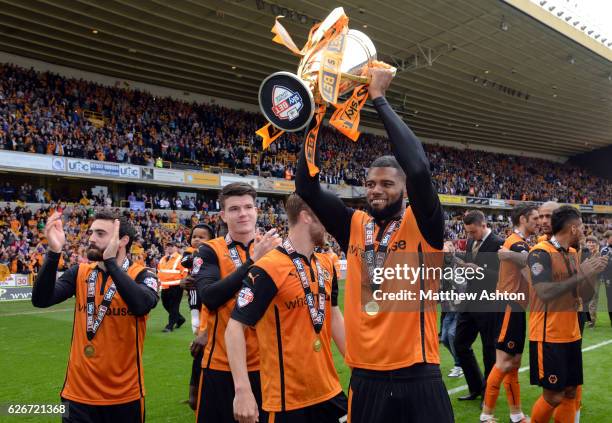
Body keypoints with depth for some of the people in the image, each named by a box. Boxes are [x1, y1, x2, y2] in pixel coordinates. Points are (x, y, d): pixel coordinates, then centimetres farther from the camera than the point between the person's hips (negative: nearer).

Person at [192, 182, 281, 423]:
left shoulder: (272, 248, 3)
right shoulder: (210, 251, -4)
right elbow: (209, 297, -19)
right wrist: (253, 261, -24)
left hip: (265, 362, 2)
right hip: (222, 364, -2)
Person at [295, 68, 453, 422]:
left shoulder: (423, 227, -7)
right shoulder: (354, 226, 5)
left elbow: (418, 169, -24)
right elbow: (306, 187, -4)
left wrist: (379, 99, -18)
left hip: (416, 376, -3)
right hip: (365, 376, 4)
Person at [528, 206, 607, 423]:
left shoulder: (573, 253, 10)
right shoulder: (541, 253, -15)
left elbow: (585, 296, 14)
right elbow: (545, 293, -27)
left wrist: (592, 272, -3)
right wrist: (581, 275, -24)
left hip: (571, 335, 8)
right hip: (548, 337, -8)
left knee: (570, 393, 12)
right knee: (553, 396, -2)